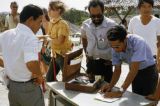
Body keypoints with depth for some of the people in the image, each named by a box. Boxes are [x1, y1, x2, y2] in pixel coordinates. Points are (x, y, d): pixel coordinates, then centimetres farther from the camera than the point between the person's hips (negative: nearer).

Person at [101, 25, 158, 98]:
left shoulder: (137, 42, -32)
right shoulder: (115, 49, -14)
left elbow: (134, 70, -35)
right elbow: (117, 69, -4)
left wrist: (120, 91, -36)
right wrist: (110, 86, -21)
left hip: (148, 72, -5)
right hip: (135, 73, 5)